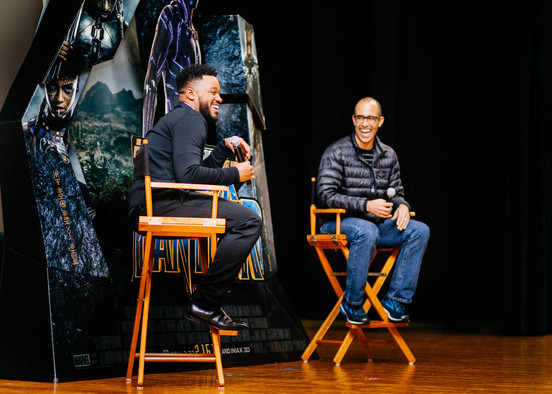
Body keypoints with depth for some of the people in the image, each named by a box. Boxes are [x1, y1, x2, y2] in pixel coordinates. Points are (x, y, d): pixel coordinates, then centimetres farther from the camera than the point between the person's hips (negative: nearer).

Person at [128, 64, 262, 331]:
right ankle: (205, 304, -16)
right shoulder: (190, 119, -4)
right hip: (162, 203, -11)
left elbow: (202, 171, 27)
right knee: (248, 221, -18)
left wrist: (225, 146, 18)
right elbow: (188, 174, -18)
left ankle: (206, 304, 15)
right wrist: (234, 174, -7)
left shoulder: (177, 118, 29)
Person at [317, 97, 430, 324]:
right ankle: (351, 304, -23)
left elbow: (396, 192, 18)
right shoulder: (336, 153, -7)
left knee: (419, 230, -16)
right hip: (339, 223, -6)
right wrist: (366, 205, -24)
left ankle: (395, 299, -14)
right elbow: (327, 196, -15)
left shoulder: (388, 156, 11)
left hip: (377, 223, 6)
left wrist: (402, 206, -8)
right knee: (367, 231, -38)